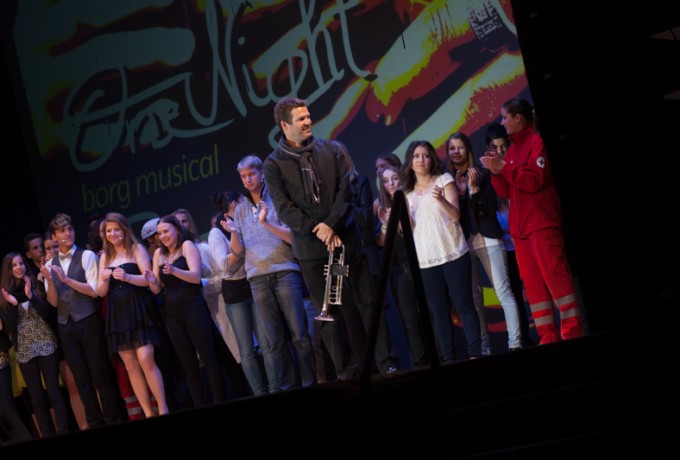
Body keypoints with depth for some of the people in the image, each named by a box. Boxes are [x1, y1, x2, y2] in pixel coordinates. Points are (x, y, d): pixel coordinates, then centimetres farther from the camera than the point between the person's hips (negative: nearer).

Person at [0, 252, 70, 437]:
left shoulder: (36, 285, 1)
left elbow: (47, 313, -7)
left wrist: (30, 295, -18)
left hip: (45, 345, -2)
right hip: (24, 350, 2)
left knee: (54, 392, -5)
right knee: (37, 398, 5)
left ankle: (63, 434, -4)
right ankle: (47, 438, 9)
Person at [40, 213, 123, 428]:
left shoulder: (86, 256, -3)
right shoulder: (50, 265, 10)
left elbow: (95, 291, -12)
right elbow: (54, 301, 5)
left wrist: (67, 279, -19)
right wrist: (49, 280, -13)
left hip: (89, 321, -5)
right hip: (66, 326, 5)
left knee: (100, 374, -2)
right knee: (81, 378, 8)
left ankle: (113, 420, 4)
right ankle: (95, 423, 15)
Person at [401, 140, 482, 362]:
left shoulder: (444, 180, 4)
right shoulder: (408, 192, 14)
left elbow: (456, 214, -8)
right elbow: (407, 228, 13)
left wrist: (441, 199, -27)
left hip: (453, 254, -3)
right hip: (425, 260, 3)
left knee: (464, 304, -6)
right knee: (438, 311, 2)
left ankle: (475, 352, -5)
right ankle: (448, 358, 3)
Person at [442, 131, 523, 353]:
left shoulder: (482, 175, 4)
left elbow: (491, 208, -1)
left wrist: (474, 190, -11)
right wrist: (459, 191, -6)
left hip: (487, 239, -2)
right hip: (462, 243, 2)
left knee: (503, 291, -8)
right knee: (473, 297, 1)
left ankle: (515, 343, -10)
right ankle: (484, 348, 3)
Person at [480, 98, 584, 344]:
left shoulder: (537, 142, -3)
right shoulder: (512, 149, 19)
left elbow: (535, 180, -14)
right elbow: (506, 191, 16)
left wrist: (504, 167, -14)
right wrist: (496, 172, -1)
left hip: (542, 223, -8)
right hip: (520, 227, 8)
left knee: (555, 275, -12)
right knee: (532, 283, 2)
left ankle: (572, 332, -11)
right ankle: (549, 338, 2)